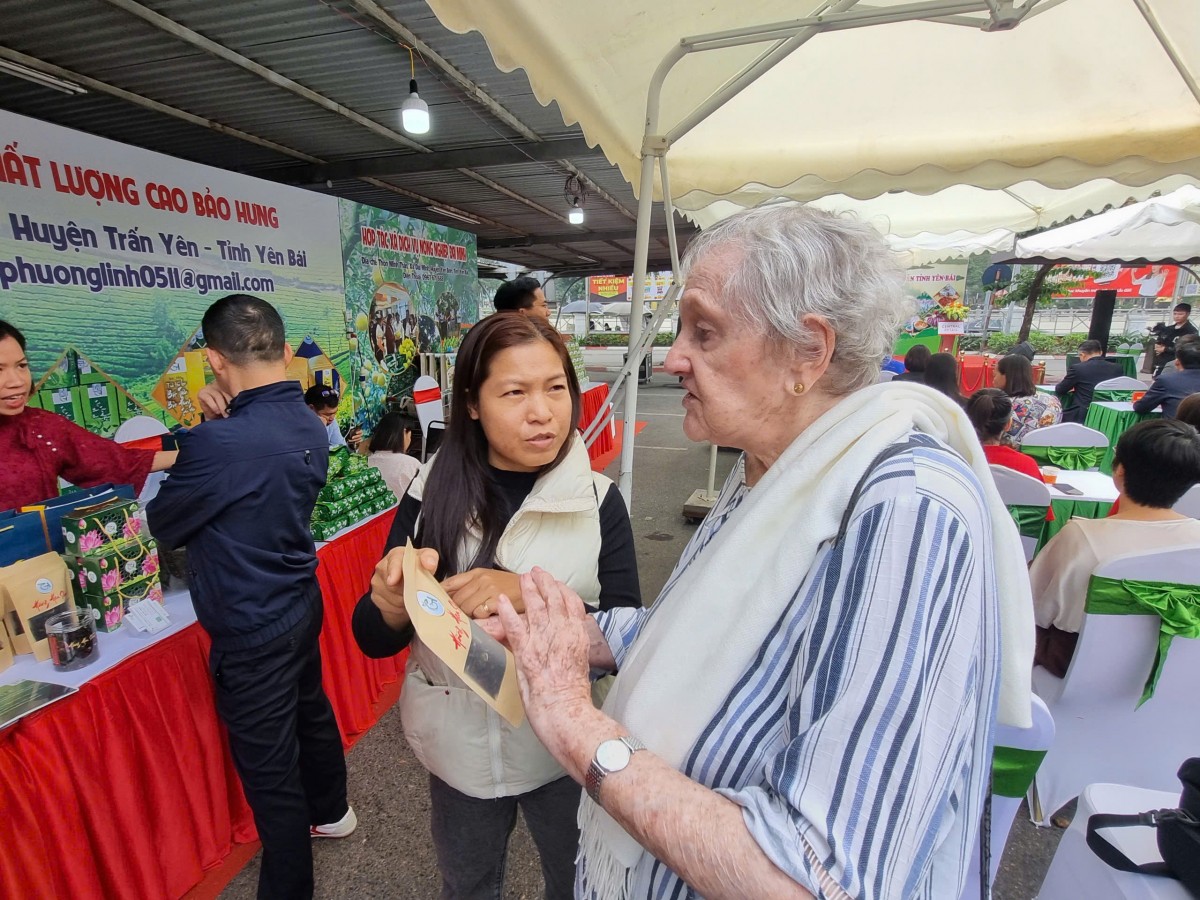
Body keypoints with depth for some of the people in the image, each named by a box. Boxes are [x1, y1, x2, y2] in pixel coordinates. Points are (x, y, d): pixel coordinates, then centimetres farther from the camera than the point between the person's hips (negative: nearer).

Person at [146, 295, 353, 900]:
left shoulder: (218, 444, -28)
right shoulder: (309, 426, -4)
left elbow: (162, 528, -11)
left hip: (252, 631, -8)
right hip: (301, 601, 8)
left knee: (269, 770, 11)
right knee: (311, 713, 29)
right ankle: (331, 812, 54)